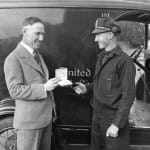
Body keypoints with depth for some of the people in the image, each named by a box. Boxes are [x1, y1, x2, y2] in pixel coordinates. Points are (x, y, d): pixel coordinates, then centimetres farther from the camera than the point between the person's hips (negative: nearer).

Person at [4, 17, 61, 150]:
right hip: (29, 121, -8)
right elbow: (15, 90, -19)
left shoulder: (37, 54, 14)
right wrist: (44, 88, -26)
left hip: (46, 117, 8)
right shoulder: (14, 59, -13)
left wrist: (52, 83, 4)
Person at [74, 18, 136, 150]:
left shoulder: (124, 61, -16)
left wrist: (117, 124, -18)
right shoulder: (101, 57, 8)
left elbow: (128, 96, -17)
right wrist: (87, 89, 1)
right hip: (97, 117, 7)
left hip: (113, 119, -7)